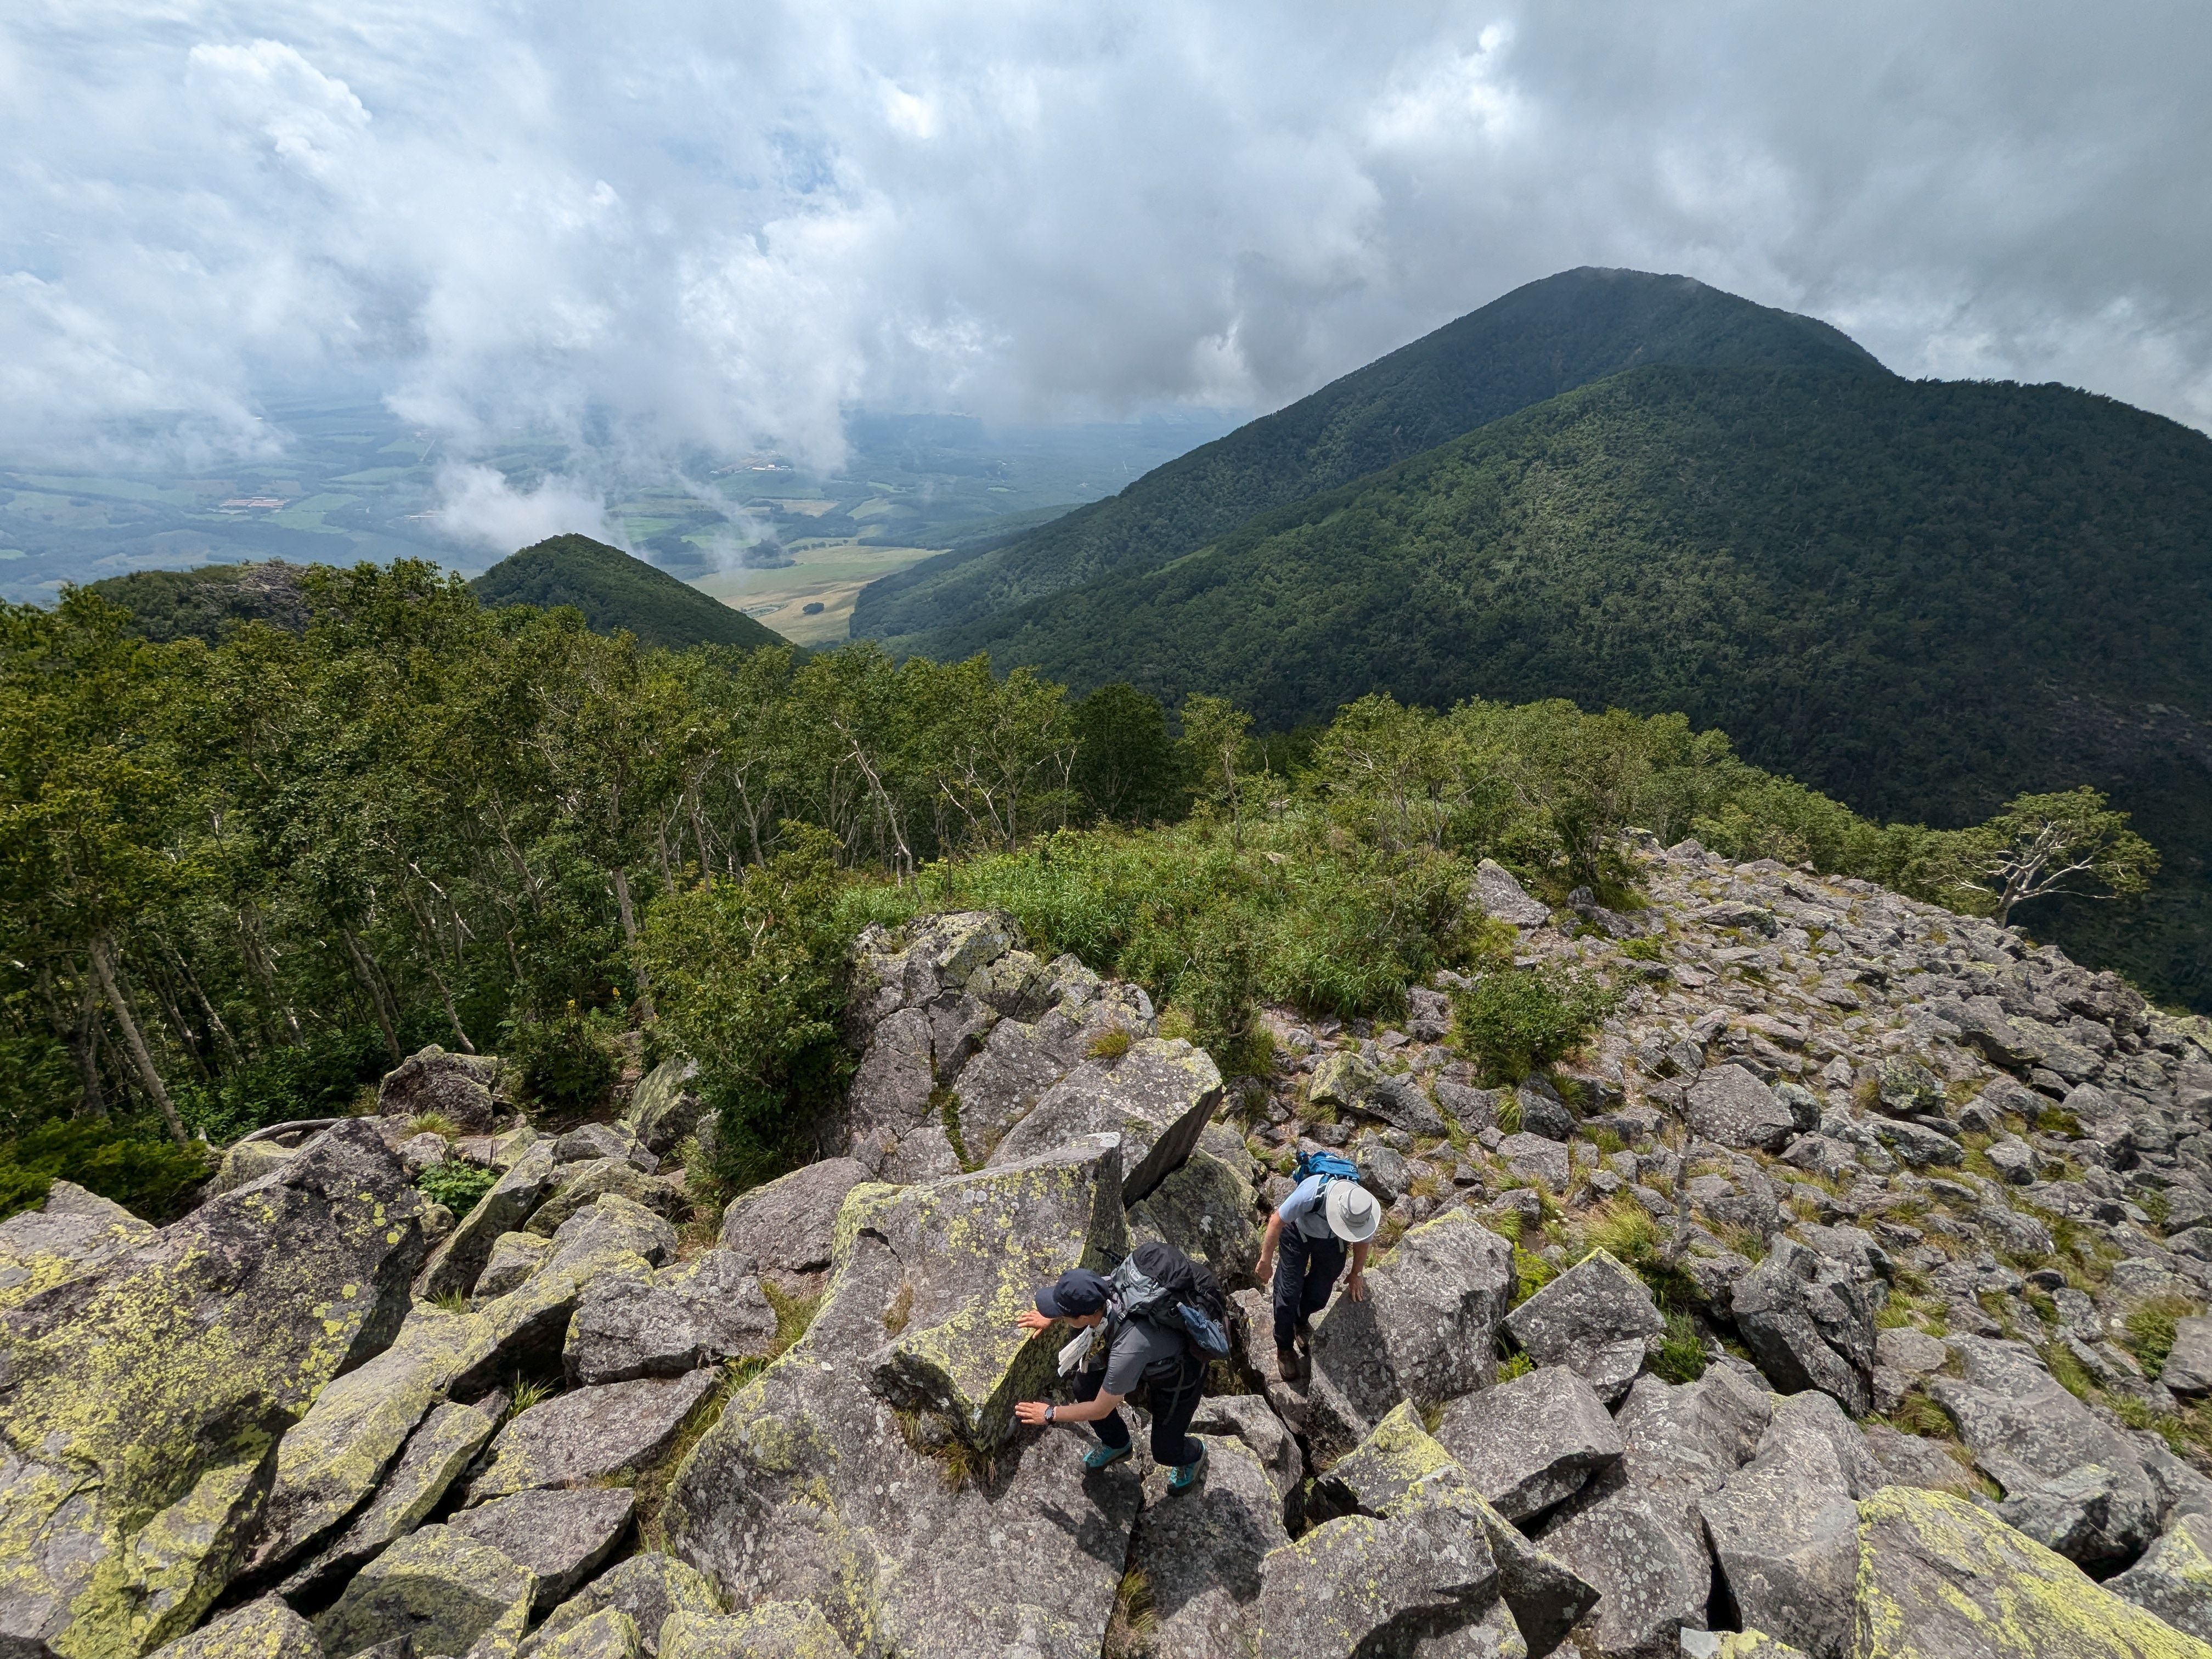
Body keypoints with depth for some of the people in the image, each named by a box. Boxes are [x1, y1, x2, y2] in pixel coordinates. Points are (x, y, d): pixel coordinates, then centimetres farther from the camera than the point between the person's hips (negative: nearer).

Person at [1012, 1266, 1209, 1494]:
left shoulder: (1129, 1349, -44)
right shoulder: (1103, 1287, -29)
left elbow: (1101, 1410, -26)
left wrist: (1050, 1414, -12)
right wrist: (1050, 1319, 8)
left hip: (1178, 1376, -6)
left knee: (1165, 1451, 0)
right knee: (1085, 1385, -4)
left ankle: (1193, 1456, 36)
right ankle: (1116, 1444, 25)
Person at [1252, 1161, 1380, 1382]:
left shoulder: (1365, 1209, -32)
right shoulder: (1311, 1193, -45)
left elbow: (1361, 1241, -6)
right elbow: (1277, 1221, -27)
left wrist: (1357, 1274, 9)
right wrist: (1266, 1260, -18)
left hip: (1331, 1241, 3)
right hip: (1298, 1233, -3)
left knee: (1319, 1294, 9)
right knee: (1289, 1291, -4)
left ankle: (1301, 1322, 42)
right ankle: (1284, 1348, 21)